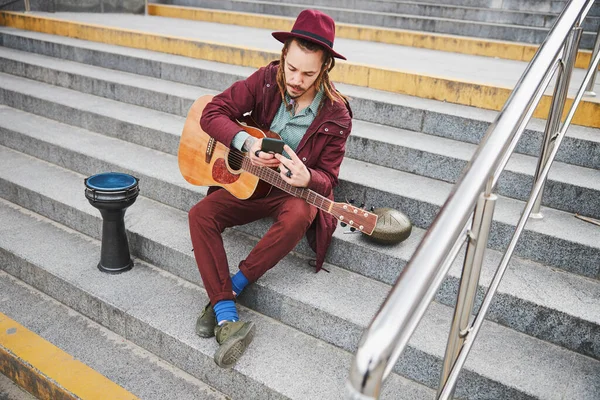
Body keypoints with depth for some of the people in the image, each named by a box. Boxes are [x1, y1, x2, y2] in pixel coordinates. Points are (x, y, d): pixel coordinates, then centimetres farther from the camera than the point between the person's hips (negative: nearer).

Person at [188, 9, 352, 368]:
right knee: (201, 214, -21)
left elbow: (327, 176, -8)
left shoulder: (336, 115, -13)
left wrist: (307, 179, -34)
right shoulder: (267, 80, -8)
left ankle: (229, 289, -19)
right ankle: (227, 319, -26)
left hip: (297, 191, -2)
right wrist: (245, 142, -28)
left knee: (298, 217, -38)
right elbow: (212, 113, -9)